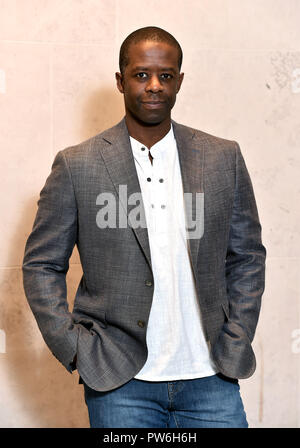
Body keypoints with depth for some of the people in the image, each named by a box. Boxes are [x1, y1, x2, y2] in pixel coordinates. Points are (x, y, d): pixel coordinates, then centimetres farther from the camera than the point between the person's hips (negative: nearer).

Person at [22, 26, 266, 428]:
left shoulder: (224, 159, 5)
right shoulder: (77, 165, -2)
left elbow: (247, 257, 11)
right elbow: (41, 265, 3)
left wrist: (234, 344, 4)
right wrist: (75, 349, -4)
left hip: (210, 379, 2)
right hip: (120, 384, -1)